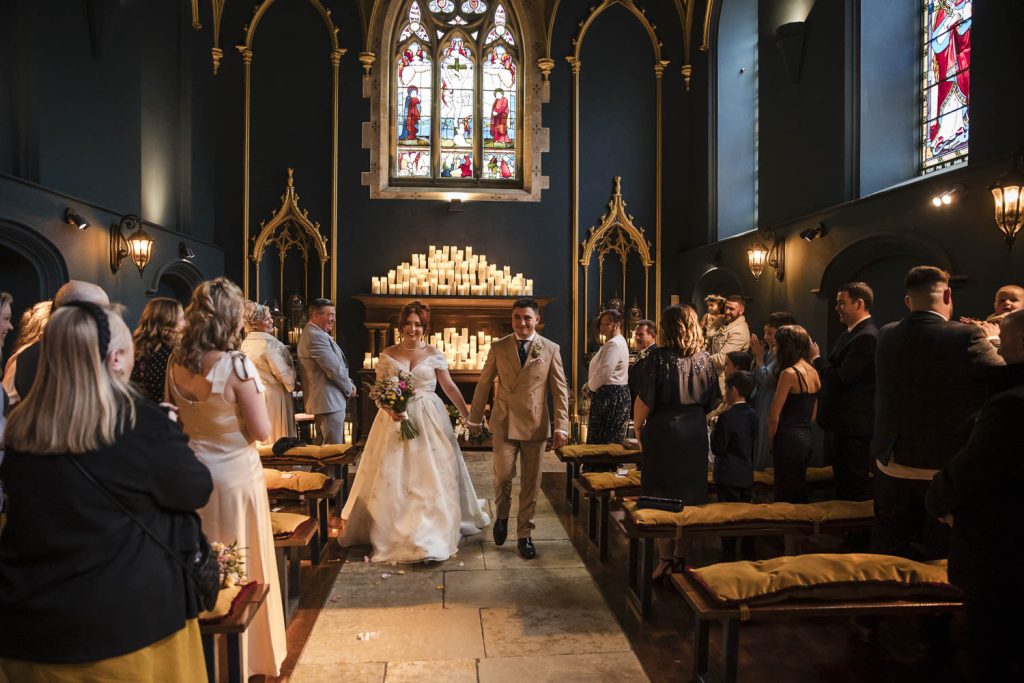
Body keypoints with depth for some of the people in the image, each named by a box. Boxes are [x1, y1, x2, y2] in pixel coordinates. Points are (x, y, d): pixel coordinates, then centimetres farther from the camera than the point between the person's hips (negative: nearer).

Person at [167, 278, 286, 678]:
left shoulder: (176, 363, -4)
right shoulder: (236, 365, -22)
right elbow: (261, 432, -17)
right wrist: (255, 396, -1)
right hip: (235, 475, -6)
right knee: (240, 569, 11)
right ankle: (245, 659, 27)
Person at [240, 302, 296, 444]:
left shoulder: (245, 343, 5)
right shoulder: (269, 344, -19)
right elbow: (284, 373, -16)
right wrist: (292, 384, 2)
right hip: (273, 395, -8)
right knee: (277, 434, 1)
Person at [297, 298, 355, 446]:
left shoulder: (314, 333, 15)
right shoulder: (315, 336, -19)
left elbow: (336, 364, 18)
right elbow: (333, 368, -21)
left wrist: (348, 384, 5)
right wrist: (349, 388, -6)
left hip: (327, 400, 11)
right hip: (329, 400, -11)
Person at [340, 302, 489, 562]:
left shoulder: (434, 354, 1)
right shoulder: (387, 355, 2)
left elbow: (450, 387, 6)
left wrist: (468, 414, 5)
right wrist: (390, 409, -17)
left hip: (429, 420, 0)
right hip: (396, 419, 0)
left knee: (432, 475, 1)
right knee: (392, 476, 4)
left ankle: (432, 536, 13)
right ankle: (393, 532, 22)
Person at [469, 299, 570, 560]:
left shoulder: (551, 349, 1)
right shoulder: (498, 348, 2)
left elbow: (560, 390, 0)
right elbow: (484, 384, 8)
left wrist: (561, 426, -6)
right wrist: (475, 418, 10)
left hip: (535, 425, 0)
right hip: (504, 423, 0)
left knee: (531, 483, 7)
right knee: (502, 475, -5)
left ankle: (524, 535, 23)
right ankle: (502, 516, 27)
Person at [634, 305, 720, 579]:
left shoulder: (660, 356, -12)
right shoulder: (704, 358, 2)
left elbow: (644, 401, -14)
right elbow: (712, 401, 6)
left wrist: (638, 427, 1)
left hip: (663, 432, -4)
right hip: (695, 433, 4)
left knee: (664, 497, 5)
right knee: (690, 496, 13)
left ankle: (666, 559, 10)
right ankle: (682, 557, 22)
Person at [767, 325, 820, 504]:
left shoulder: (789, 373, -15)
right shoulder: (813, 372, 8)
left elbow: (774, 416, -15)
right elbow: (813, 414, 16)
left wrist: (771, 442, -1)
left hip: (788, 441, -8)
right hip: (806, 439, 8)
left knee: (785, 496, 1)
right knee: (800, 492, 16)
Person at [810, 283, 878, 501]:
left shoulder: (867, 337, -19)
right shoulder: (849, 334, 13)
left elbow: (841, 379, -23)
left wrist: (817, 358, -11)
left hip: (853, 427, -10)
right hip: (840, 424, 10)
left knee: (856, 489, -1)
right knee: (842, 485, 19)